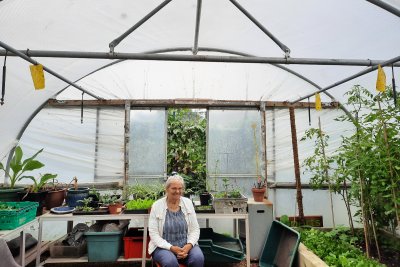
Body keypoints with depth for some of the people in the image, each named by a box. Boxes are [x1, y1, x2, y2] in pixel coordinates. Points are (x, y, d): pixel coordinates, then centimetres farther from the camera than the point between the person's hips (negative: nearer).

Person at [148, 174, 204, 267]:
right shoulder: (157, 206, -5)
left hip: (186, 245, 2)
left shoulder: (188, 203, 2)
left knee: (198, 258, -27)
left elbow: (195, 229, 3)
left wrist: (189, 245, -15)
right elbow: (153, 233, -7)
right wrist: (171, 248, -17)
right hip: (164, 247, -2)